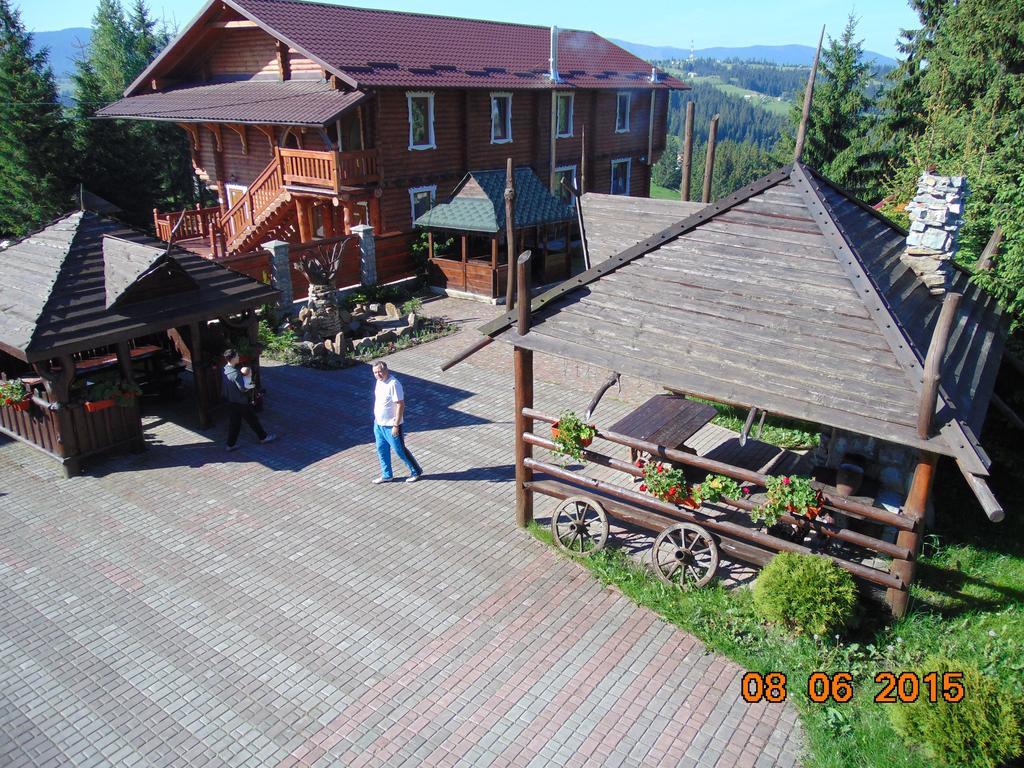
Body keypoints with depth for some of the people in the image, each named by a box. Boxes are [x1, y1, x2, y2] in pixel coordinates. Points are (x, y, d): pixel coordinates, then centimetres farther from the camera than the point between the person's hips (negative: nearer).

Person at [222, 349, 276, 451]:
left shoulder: (224, 370, 0)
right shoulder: (235, 373, -27)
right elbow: (243, 388, -26)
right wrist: (248, 377, -10)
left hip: (231, 402, 8)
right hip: (241, 402, -8)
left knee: (233, 423, 15)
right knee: (252, 420, 10)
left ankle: (231, 444, 18)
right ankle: (263, 437, 25)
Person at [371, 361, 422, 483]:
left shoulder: (393, 384, -25)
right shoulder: (379, 381, 2)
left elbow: (400, 405, -24)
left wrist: (396, 425, -23)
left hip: (390, 426, -8)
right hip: (378, 424, 8)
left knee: (400, 450, 5)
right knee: (382, 450, 17)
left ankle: (416, 472, 23)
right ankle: (386, 475, 32)